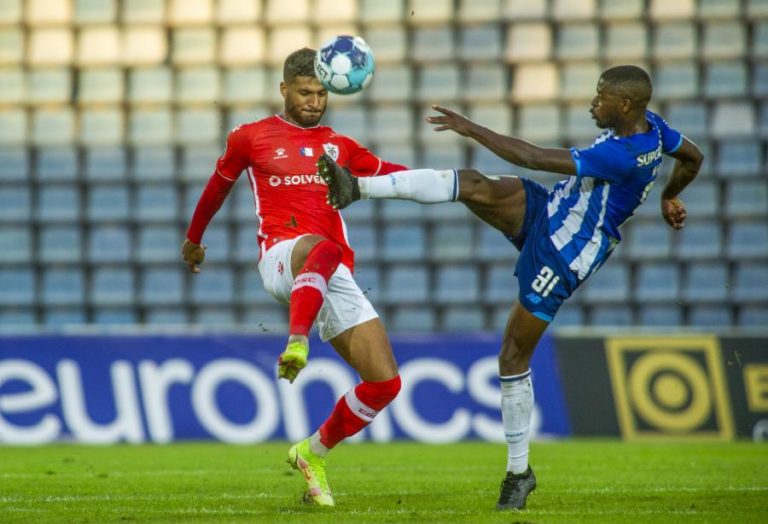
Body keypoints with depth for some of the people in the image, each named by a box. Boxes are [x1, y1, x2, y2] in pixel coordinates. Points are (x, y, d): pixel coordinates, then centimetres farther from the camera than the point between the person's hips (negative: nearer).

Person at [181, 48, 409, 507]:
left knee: (384, 381, -6)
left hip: (336, 279, 5)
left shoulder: (340, 147, 21)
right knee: (322, 248, -44)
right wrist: (194, 238, 37)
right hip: (281, 257, -5)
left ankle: (313, 454, 14)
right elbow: (219, 184, 26)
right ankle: (296, 344, -57)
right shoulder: (252, 138, 12)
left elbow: (385, 173, 26)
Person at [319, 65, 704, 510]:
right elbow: (693, 157, 18)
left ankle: (519, 470, 11)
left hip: (562, 259, -9)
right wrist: (670, 196, 38)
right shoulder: (648, 123, -4)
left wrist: (472, 129, -25)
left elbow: (534, 158, -32)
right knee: (473, 186, -16)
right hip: (547, 211, 9)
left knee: (513, 357, -3)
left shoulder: (623, 156, -32)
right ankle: (357, 187, -20)